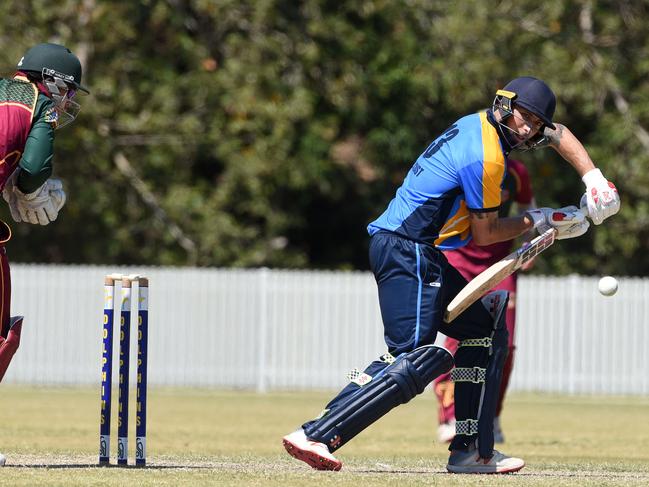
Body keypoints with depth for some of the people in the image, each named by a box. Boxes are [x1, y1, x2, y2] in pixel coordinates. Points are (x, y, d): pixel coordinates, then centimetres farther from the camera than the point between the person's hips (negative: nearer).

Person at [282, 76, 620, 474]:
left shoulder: (481, 124, 14)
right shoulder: (486, 157, -16)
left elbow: (559, 135, 30)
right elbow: (485, 234, -7)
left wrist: (594, 179, 19)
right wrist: (538, 221, 6)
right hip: (407, 250, -11)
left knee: (486, 328, 18)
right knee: (415, 358, -22)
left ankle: (472, 452, 15)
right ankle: (315, 436, -31)